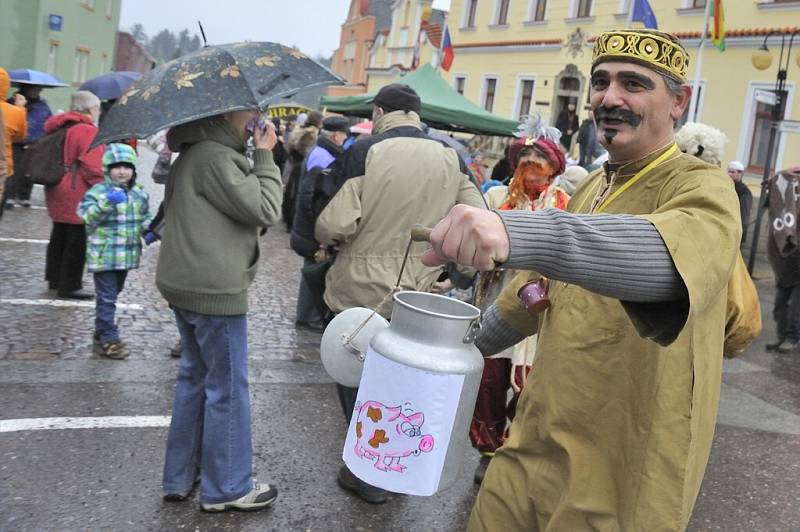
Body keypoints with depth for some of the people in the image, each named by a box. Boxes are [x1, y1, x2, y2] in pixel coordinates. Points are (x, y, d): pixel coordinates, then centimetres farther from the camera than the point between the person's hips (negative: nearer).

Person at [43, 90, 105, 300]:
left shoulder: (60, 128, 12)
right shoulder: (88, 131, -17)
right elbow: (93, 166, -23)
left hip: (57, 194, 10)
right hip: (77, 197, -10)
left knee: (59, 238, 20)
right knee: (77, 242, -2)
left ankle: (55, 278, 31)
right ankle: (69, 286, 3)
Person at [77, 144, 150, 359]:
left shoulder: (140, 194, 7)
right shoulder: (98, 191, -9)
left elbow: (144, 217, 19)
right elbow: (87, 217, -18)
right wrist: (107, 202, -30)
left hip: (127, 254, 6)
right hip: (104, 255, -6)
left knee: (113, 294, 18)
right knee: (106, 298, -4)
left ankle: (101, 333, 33)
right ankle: (109, 340, 3)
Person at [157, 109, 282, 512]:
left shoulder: (194, 153, 14)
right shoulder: (215, 157, -18)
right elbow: (265, 210, -18)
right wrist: (265, 155, -12)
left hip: (186, 284, 11)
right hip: (215, 290, -11)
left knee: (195, 376, 19)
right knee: (228, 387, 1)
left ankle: (180, 476, 30)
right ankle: (227, 488, 14)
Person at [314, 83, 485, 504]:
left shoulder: (365, 151, -12)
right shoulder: (451, 159, 0)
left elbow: (335, 224, -19)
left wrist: (325, 236, 3)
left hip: (360, 291, -4)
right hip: (417, 296, 4)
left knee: (357, 382, 13)